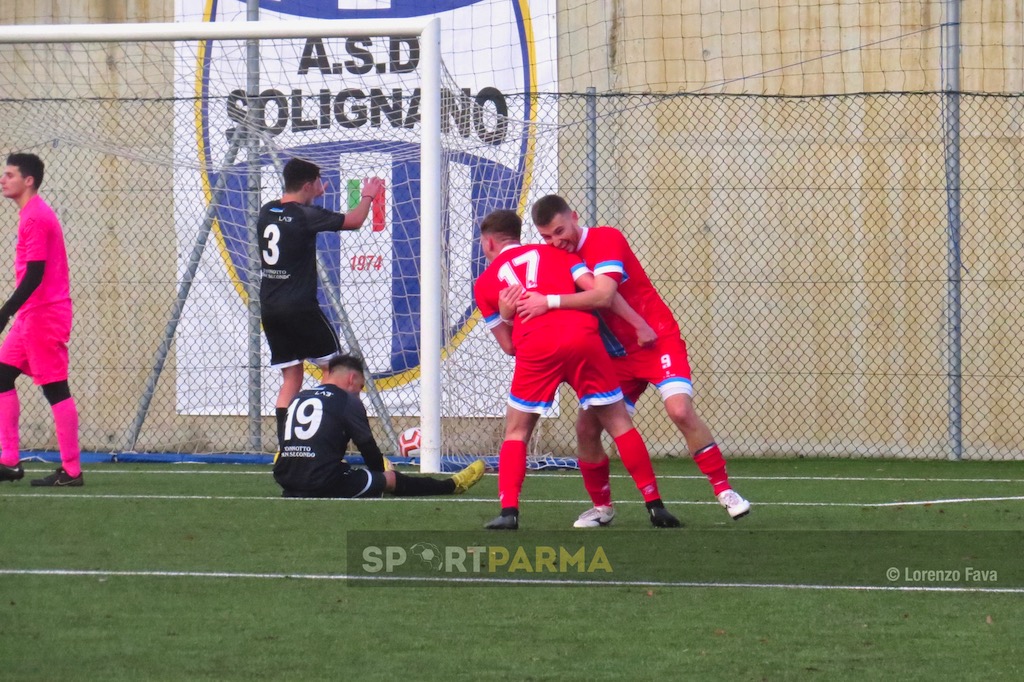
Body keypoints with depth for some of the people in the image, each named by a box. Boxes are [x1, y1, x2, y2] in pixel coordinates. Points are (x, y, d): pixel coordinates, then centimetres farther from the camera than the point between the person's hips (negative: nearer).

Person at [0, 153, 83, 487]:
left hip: (44, 315, -10)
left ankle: (71, 471, -4)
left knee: (56, 390, -7)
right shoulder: (32, 214, 16)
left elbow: (34, 273, -21)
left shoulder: (35, 217, -15)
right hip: (32, 315, 10)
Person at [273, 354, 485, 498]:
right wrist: (381, 473, 22)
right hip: (323, 485, -6)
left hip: (287, 483, 6)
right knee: (391, 479, 12)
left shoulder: (297, 399, 17)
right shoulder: (347, 400, -2)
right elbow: (368, 446, 2)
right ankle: (451, 486, 25)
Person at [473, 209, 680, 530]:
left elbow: (509, 346, 18)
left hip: (535, 347, -1)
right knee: (619, 424, 10)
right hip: (582, 336, 1)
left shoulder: (485, 283, 23)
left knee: (516, 432, 15)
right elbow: (602, 295, 10)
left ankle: (508, 510, -1)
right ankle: (655, 506, 7)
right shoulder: (554, 254, 24)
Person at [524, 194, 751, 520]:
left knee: (681, 411, -24)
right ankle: (601, 506, 15)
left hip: (657, 341, -6)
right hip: (615, 356, 6)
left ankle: (724, 491, -15)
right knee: (586, 428, -4)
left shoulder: (606, 240, -17)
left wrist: (549, 303, -36)